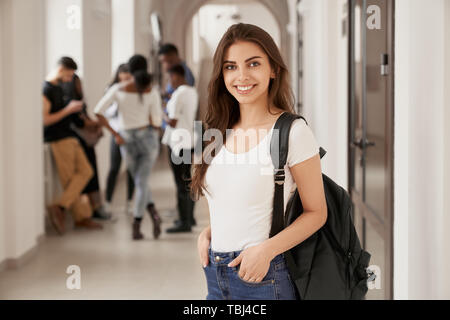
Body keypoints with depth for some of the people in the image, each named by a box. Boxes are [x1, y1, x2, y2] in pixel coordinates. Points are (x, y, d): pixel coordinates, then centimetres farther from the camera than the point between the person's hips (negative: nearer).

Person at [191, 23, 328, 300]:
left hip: (261, 276, -5)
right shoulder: (222, 132, 6)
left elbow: (316, 212, -8)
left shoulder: (293, 132, -11)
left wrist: (266, 249, -19)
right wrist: (207, 233, 0)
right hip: (215, 274, 5)